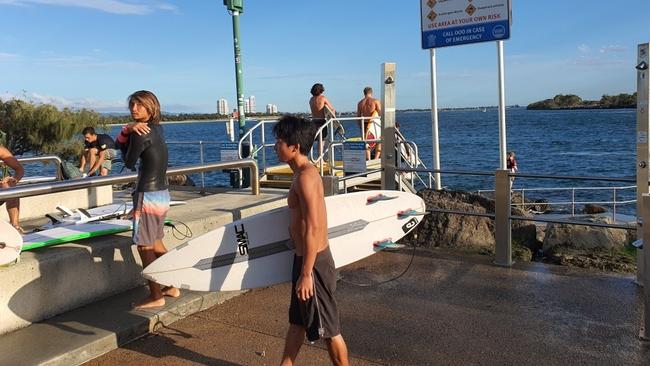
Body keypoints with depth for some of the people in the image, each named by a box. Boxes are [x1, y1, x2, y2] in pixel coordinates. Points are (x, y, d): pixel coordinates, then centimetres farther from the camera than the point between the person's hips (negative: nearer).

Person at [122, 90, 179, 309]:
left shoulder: (141, 133, -16)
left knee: (145, 247, 0)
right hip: (163, 194, 9)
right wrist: (131, 132, -2)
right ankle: (171, 287, 27)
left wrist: (128, 135, 7)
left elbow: (129, 163, -3)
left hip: (148, 195, -9)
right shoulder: (157, 129, 10)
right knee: (156, 242, 19)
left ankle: (155, 297, 5)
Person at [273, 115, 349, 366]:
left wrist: (306, 274, -22)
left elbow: (313, 229, -25)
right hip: (305, 259, 10)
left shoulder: (305, 177, -21)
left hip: (313, 262, -10)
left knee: (328, 329, 6)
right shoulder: (305, 172, 9)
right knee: (297, 321, 22)